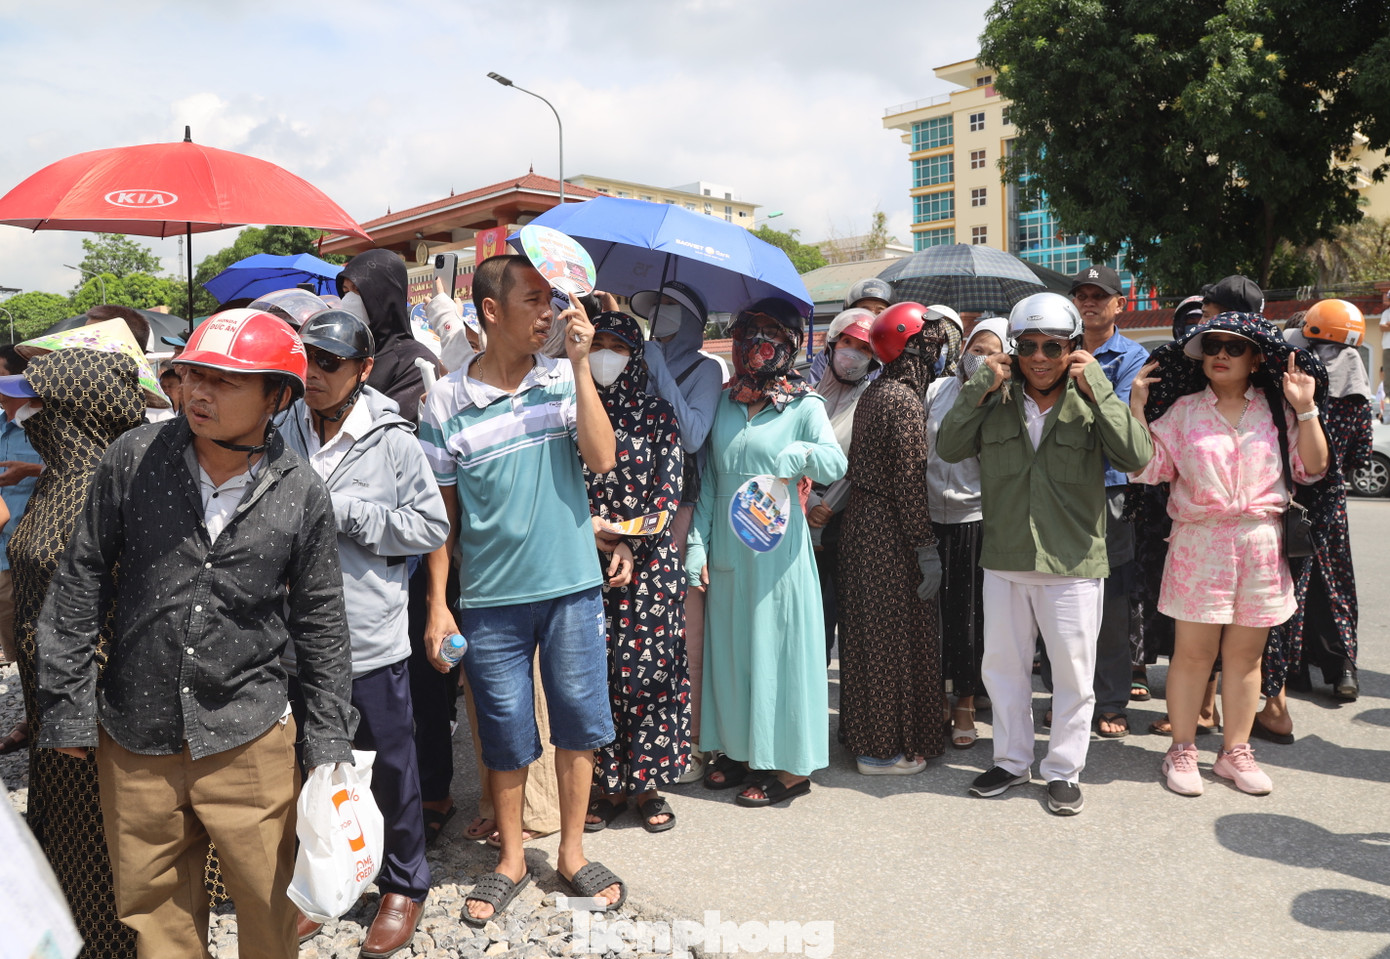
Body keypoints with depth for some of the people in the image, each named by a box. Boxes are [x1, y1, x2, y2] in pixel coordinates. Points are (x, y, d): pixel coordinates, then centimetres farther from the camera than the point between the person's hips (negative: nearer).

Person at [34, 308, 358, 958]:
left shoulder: (302, 495, -7)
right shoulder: (134, 460, -6)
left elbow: (320, 623, 2)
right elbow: (79, 583, 1)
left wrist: (330, 744, 2)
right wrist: (67, 708, 1)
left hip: (247, 740, -1)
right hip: (133, 740, 1)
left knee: (270, 906, 10)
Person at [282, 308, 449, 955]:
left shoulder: (391, 440, -8)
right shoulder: (282, 432, 2)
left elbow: (433, 526, -9)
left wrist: (346, 514, -15)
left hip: (370, 640, -3)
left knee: (390, 767, 10)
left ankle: (404, 887, 30)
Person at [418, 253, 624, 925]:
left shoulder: (565, 380, 0)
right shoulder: (446, 402, -4)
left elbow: (601, 459, -13)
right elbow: (441, 510, 1)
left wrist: (581, 365, -14)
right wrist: (438, 603, -1)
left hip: (572, 586, 2)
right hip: (491, 597, -1)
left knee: (580, 721, 11)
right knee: (506, 734, 11)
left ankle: (572, 852, 31)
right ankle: (511, 860, 32)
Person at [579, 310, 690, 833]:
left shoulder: (658, 414, 5)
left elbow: (668, 491, -1)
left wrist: (631, 547, -11)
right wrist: (588, 525, -12)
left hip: (649, 560, -1)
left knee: (649, 668, 0)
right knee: (595, 671, 2)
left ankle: (647, 784, 14)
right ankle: (608, 785, 15)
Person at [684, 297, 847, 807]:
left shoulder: (804, 406, -3)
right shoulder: (725, 403, 9)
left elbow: (836, 464, -18)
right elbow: (708, 479, 10)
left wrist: (800, 454, -35)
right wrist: (697, 544, 4)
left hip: (777, 545, -5)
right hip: (726, 548, 5)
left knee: (777, 646, 1)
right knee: (729, 646, 12)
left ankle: (789, 765, 13)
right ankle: (739, 749, 28)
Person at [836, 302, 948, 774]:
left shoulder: (875, 392, 11)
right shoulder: (904, 400, -17)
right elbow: (908, 480, -20)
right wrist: (927, 548, -16)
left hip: (863, 523, 9)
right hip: (890, 535, -9)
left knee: (870, 632, 17)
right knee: (895, 637, 1)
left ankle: (865, 734, 30)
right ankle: (886, 750, 13)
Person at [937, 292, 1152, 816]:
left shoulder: (1090, 402, -3)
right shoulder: (997, 402, 4)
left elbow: (1137, 456, -17)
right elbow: (949, 448, -5)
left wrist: (1097, 389, -18)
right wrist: (981, 388, -10)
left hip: (1072, 561, -2)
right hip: (1004, 559, 3)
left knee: (1073, 671, 8)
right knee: (1002, 664, 14)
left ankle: (1064, 769, 26)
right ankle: (1012, 759, 32)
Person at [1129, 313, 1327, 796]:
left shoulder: (1276, 410, 7)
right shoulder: (1183, 411, 3)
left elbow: (1311, 469, 4)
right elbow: (1146, 467, -4)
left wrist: (1306, 410, -4)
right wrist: (1137, 406, -10)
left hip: (1261, 545, 2)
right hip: (1199, 543, -2)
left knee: (1245, 653, 9)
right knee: (1193, 652, 1)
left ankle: (1235, 751, 22)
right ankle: (1182, 750, 15)